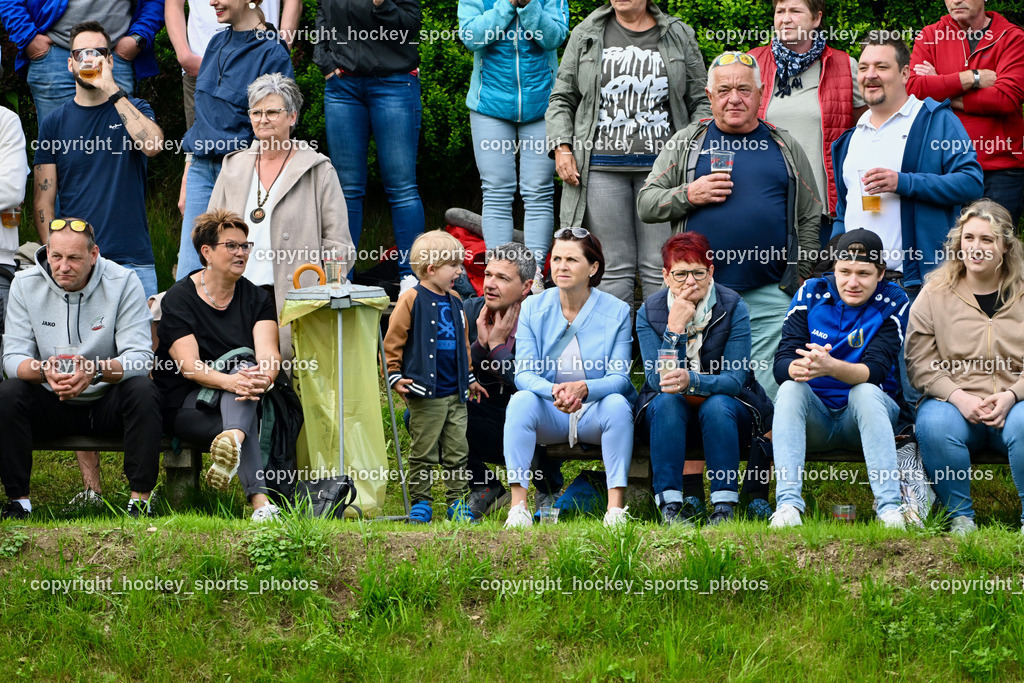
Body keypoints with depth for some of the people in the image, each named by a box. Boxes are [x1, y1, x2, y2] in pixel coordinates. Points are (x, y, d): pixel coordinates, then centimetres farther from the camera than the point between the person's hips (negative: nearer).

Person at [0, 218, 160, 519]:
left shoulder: (123, 282, -10)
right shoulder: (25, 285, -4)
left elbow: (140, 357, -18)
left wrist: (96, 371, -39)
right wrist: (44, 370, -35)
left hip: (108, 403, -1)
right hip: (51, 405, 1)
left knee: (143, 391, -31)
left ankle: (142, 496, -22)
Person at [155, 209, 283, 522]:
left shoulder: (256, 299, 8)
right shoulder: (178, 299, -4)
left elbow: (268, 353, -10)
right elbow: (189, 365, -17)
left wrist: (264, 376, -36)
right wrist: (231, 381, -38)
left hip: (240, 400, 3)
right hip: (183, 405, -3)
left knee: (246, 370, -34)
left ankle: (231, 440, -64)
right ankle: (260, 499, -56)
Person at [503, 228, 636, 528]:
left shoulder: (617, 312, -5)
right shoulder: (533, 308, -1)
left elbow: (619, 378, -12)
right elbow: (524, 373, -8)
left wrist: (583, 388, -35)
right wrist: (554, 391, -31)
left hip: (595, 413, -1)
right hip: (549, 414, 1)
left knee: (617, 404, -33)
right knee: (521, 400, -29)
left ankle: (616, 508, -36)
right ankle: (518, 506, -34)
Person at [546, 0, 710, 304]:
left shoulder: (680, 37, 10)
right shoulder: (585, 35, 10)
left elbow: (700, 103, 12)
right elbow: (561, 99, 13)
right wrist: (562, 148, 0)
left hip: (660, 165, 0)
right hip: (601, 167, 0)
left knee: (660, 268, -2)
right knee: (613, 267, -1)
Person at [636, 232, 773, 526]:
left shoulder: (733, 308, -11)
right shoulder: (649, 312, -7)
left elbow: (735, 379, -20)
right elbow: (657, 380, -16)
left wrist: (692, 381, -40)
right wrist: (675, 329, -28)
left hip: (728, 413, -1)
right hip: (670, 415, 1)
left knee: (717, 405, -33)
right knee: (666, 400, -31)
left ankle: (724, 506, -32)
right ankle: (670, 506, -34)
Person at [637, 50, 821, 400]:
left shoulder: (786, 148, 14)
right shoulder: (686, 143, 12)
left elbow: (810, 219, 14)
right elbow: (645, 203, 10)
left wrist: (800, 283, 6)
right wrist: (689, 195, -8)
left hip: (769, 296, 0)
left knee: (767, 394, -5)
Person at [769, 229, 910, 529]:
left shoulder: (892, 302, -6)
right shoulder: (811, 293, 0)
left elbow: (875, 370, -19)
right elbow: (781, 363, -9)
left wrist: (830, 367, -41)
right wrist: (797, 368, -36)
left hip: (866, 414, -2)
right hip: (815, 419, 2)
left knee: (866, 392, -33)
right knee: (790, 388, -28)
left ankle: (890, 508, -41)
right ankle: (787, 504, -40)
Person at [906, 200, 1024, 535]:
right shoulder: (935, 294, 7)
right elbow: (919, 363, 1)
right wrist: (959, 397, -15)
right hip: (952, 400, 0)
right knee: (934, 425, -34)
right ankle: (960, 516, -14)